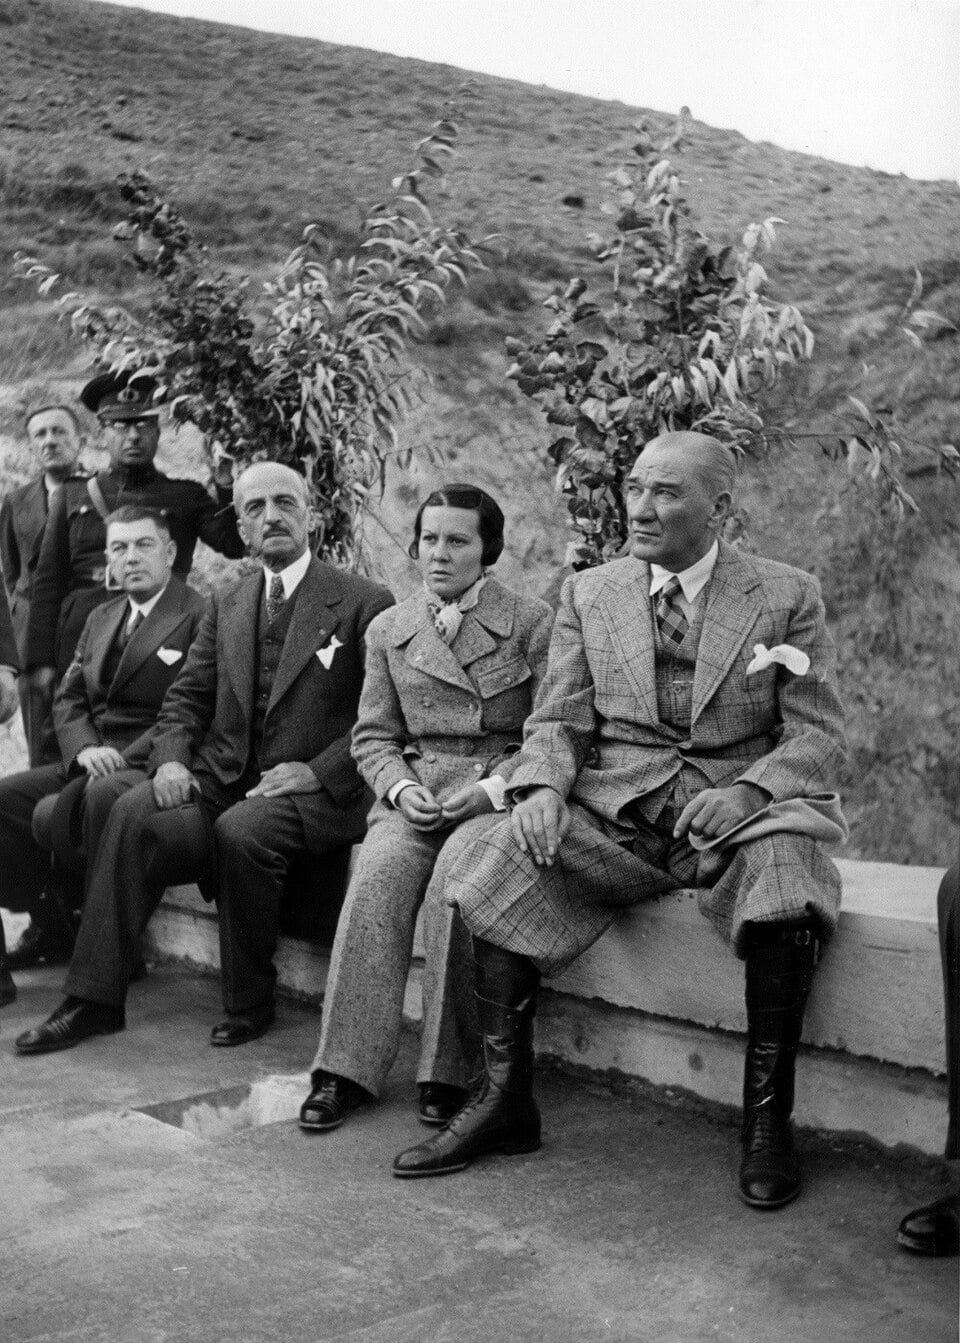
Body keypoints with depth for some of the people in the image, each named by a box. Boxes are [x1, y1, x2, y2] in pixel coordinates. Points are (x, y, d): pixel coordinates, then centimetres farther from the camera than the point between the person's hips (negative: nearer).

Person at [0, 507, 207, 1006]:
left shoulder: (199, 618, -5)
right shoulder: (100, 619, 21)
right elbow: (68, 699, 16)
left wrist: (123, 760, -20)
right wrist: (86, 750, -6)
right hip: (92, 759, 7)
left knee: (104, 797, -36)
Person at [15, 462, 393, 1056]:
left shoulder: (364, 604, -2)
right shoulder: (227, 606, 16)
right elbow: (187, 697, 15)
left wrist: (319, 771, -18)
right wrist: (170, 758, -6)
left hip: (316, 790, -5)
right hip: (223, 776, 5)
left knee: (241, 829, -34)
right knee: (132, 811, -20)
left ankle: (251, 1002, -12)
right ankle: (95, 1000, -16)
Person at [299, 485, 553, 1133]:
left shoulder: (532, 622, 4)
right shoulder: (388, 630, 15)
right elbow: (373, 736, 15)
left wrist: (495, 786, -14)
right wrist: (401, 787, -5)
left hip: (502, 791, -3)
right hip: (417, 791, 3)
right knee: (380, 870, -28)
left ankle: (449, 1073, -23)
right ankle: (347, 1068, -25)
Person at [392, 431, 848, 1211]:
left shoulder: (788, 597, 4)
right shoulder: (589, 596, 13)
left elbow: (818, 734, -1)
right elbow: (558, 720, 9)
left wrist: (747, 790, -21)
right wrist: (544, 786, -13)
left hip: (739, 809, -2)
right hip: (615, 809, 3)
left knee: (784, 887, -36)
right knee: (499, 866, -24)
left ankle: (767, 1117, -18)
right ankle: (505, 1101, -11)